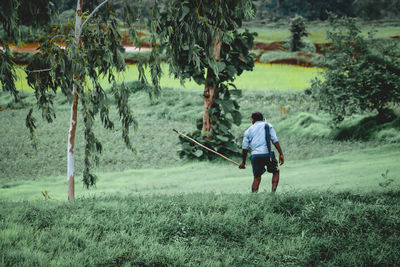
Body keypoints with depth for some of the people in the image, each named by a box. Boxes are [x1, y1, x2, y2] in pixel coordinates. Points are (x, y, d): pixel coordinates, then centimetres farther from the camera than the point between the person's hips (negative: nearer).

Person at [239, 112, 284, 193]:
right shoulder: (268, 126, 13)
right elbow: (275, 140, 1)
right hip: (267, 153, -2)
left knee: (257, 178, 12)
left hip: (255, 155, 2)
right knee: (276, 172, 16)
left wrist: (243, 162, 23)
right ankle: (273, 191, -5)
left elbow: (244, 148, 15)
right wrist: (281, 154, -1)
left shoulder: (248, 130, 17)